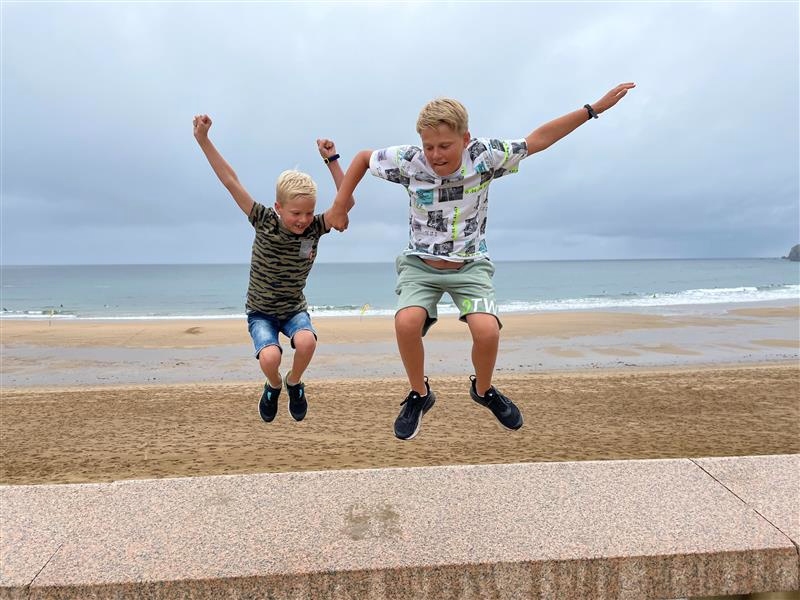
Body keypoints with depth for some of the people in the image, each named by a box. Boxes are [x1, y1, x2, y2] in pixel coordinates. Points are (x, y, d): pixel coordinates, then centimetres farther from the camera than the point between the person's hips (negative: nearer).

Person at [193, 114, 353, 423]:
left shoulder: (315, 227, -11)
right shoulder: (264, 221, -15)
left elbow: (347, 202, -20)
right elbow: (231, 182, -18)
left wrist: (331, 160, -25)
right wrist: (204, 140, -21)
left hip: (295, 310, 1)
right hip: (261, 313, -1)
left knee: (306, 342, -30)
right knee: (270, 357, -27)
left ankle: (294, 382, 4)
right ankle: (273, 386, 12)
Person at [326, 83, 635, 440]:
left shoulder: (484, 155, -13)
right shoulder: (409, 162, -14)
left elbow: (537, 140, -4)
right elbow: (363, 158, 3)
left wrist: (594, 108, -2)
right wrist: (339, 207, 2)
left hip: (470, 264, 0)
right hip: (421, 263, 0)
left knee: (487, 330, -24)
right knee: (406, 322, -28)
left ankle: (483, 390, 11)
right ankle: (419, 395, 1)